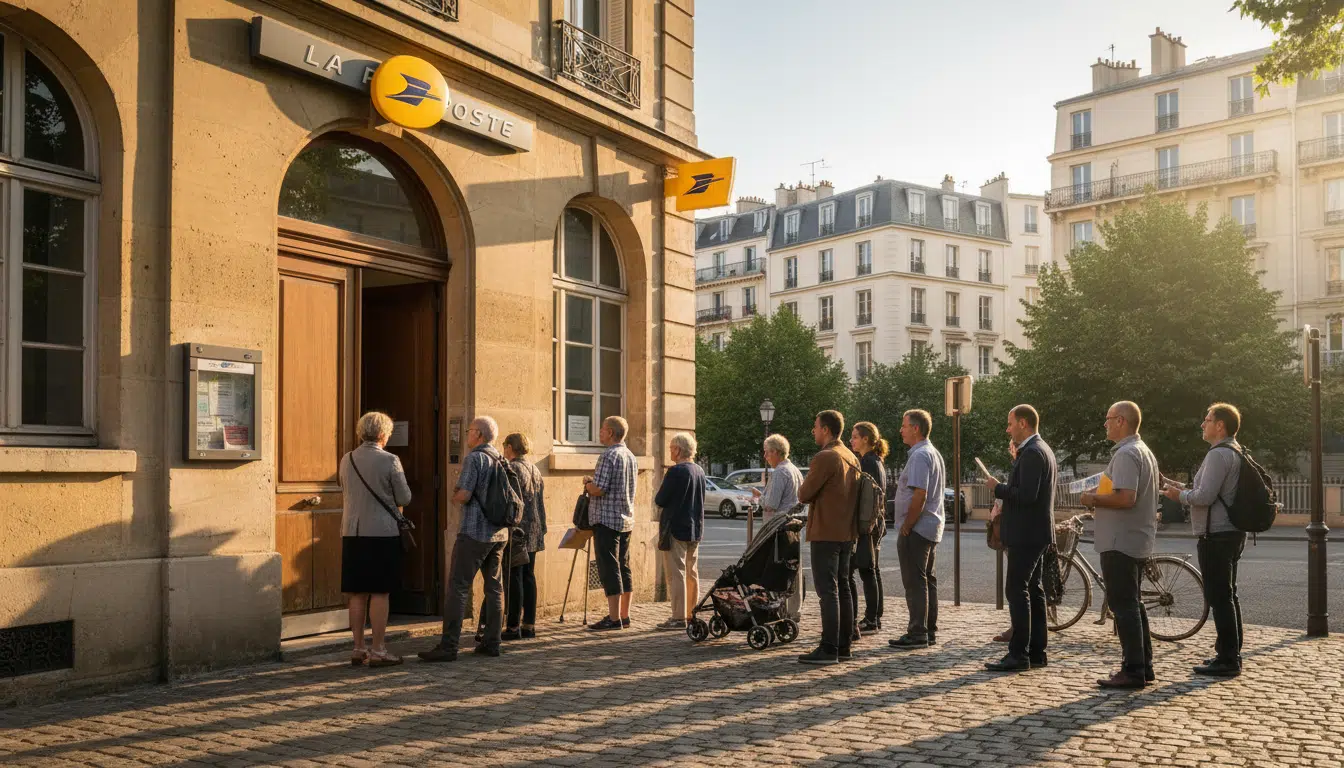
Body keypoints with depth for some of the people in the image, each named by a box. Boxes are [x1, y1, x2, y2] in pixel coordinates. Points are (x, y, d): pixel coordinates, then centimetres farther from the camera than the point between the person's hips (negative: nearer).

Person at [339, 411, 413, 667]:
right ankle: (378, 651, 3)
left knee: (357, 594, 10)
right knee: (380, 593, 1)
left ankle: (358, 649, 15)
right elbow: (404, 499, -6)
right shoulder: (390, 461, -10)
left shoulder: (346, 460, 6)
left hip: (352, 533, 5)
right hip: (383, 532, -5)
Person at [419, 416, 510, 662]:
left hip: (474, 533, -8)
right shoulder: (501, 460, 12)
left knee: (457, 587, -5)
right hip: (499, 532, 8)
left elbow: (463, 495, -18)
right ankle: (491, 642, 13)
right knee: (494, 587, 10)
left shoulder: (474, 458, -10)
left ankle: (448, 646, -7)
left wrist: (454, 496, 3)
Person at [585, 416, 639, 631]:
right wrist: (592, 483, 19)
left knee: (609, 569, -6)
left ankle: (614, 619, -6)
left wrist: (587, 483, 1)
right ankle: (624, 616, 16)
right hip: (626, 519, 9)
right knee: (623, 567, 12)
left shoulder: (608, 456, -14)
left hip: (607, 519, -9)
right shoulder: (630, 456, 14)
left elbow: (599, 489, -20)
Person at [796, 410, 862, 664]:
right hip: (847, 533, 9)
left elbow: (804, 495, -13)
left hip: (825, 534, -9)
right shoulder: (852, 458, 13)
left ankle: (828, 649, -6)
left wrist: (804, 485, 5)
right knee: (842, 590, 13)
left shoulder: (825, 458, -15)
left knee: (827, 591, -7)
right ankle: (843, 646, 17)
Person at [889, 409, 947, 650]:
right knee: (928, 579, 14)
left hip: (916, 528, -10)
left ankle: (917, 634, -3)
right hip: (932, 527, 10)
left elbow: (919, 495, -24)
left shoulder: (919, 456, -17)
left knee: (915, 582, -6)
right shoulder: (934, 454, 16)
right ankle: (929, 631, 20)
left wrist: (906, 527, -17)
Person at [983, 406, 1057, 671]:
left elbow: (1026, 495, -25)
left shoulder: (1032, 453, -16)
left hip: (1026, 534, -11)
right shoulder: (1043, 450, 17)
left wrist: (998, 488, -12)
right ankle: (1036, 652, 17)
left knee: (1016, 590, -9)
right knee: (1033, 590, 12)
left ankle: (1018, 654, -7)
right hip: (1036, 533, 11)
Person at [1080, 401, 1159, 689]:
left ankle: (1133, 671, -4)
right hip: (1138, 541, 10)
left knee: (1124, 606, -6)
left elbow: (1125, 498, -28)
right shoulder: (1145, 451, 17)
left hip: (1120, 541, -10)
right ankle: (1144, 666, 21)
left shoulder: (1126, 454, -17)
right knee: (1132, 604, 16)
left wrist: (1094, 500, -13)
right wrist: (1099, 499, 15)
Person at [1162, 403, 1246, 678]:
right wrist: (1183, 490, 15)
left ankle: (1227, 660, -3)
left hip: (1216, 536, -11)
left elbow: (1205, 496, -24)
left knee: (1219, 598, -7)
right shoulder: (1236, 453, 16)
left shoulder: (1219, 455, -18)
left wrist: (1180, 495, -7)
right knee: (1228, 596, 15)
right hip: (1231, 534, 11)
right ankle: (1230, 654, 23)